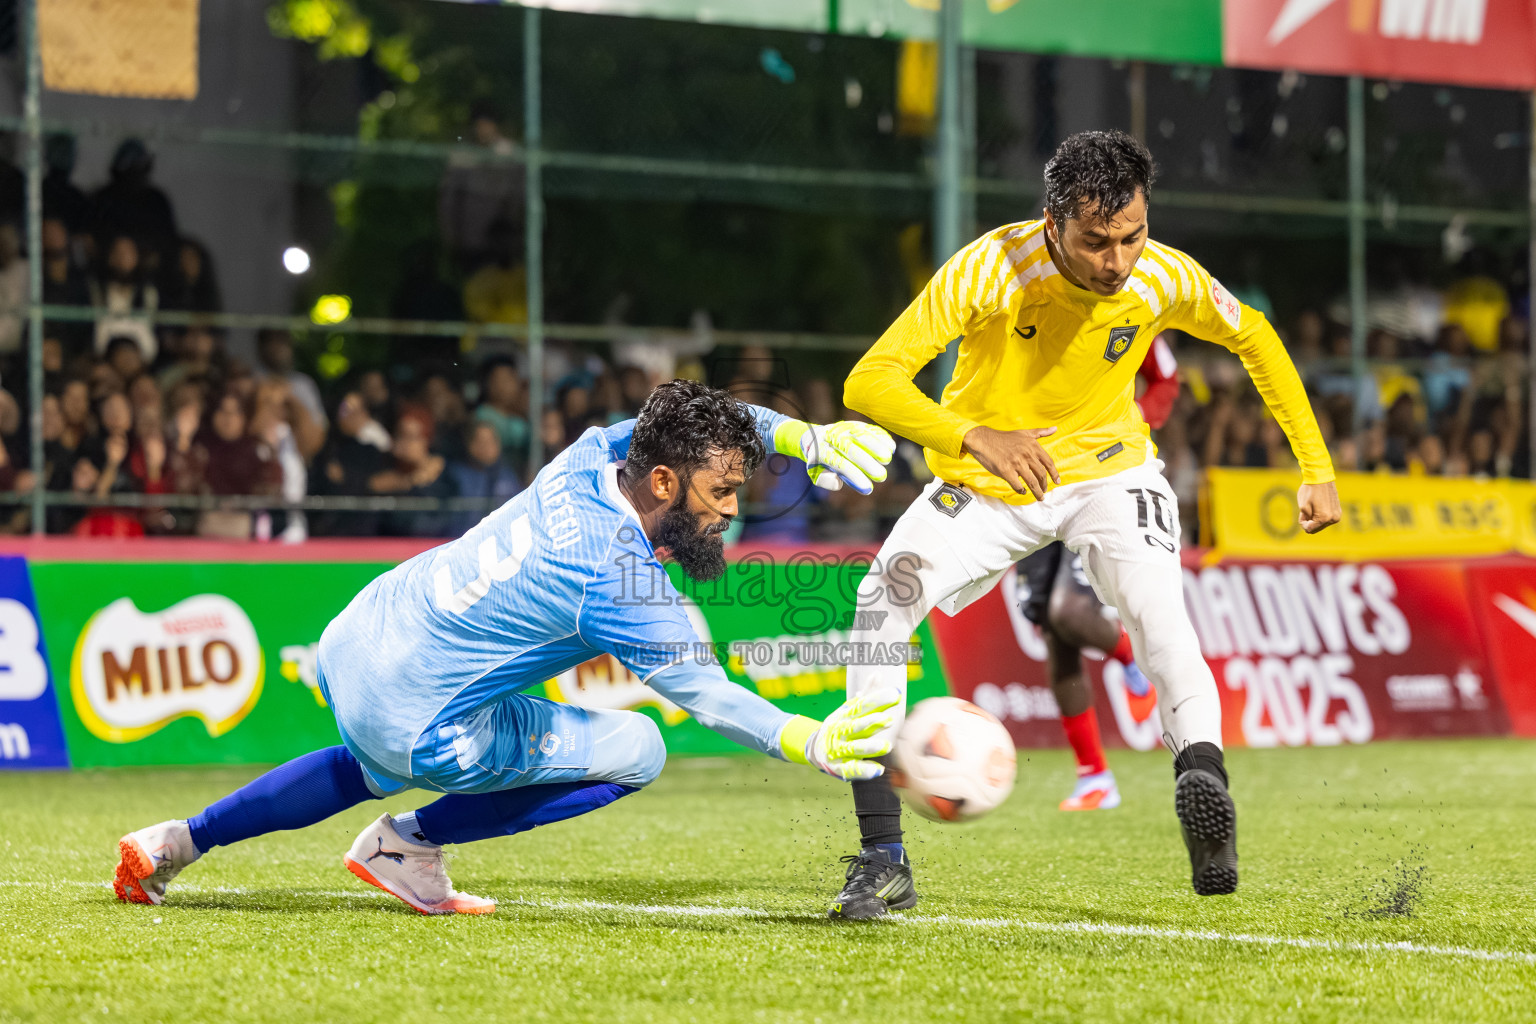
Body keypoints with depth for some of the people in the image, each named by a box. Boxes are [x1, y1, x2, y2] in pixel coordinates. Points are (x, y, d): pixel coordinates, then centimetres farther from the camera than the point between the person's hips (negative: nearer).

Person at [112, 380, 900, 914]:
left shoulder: (592, 457, -3)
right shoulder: (621, 584, -25)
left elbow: (703, 423, 12)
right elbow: (708, 697, -24)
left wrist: (807, 437, 1)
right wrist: (813, 745, -31)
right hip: (414, 724, -8)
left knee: (373, 768, 41)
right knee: (635, 751, 0)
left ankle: (177, 842, 41)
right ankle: (410, 843, 6)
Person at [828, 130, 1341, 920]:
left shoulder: (1166, 279, -19)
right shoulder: (990, 270, -28)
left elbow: (1252, 337, 4)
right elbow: (869, 381, -34)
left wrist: (1315, 468, 2)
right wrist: (974, 438, -50)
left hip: (1108, 470, 1)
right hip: (986, 481, -1)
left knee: (1153, 593, -31)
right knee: (884, 596, -23)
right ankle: (882, 862, -21)